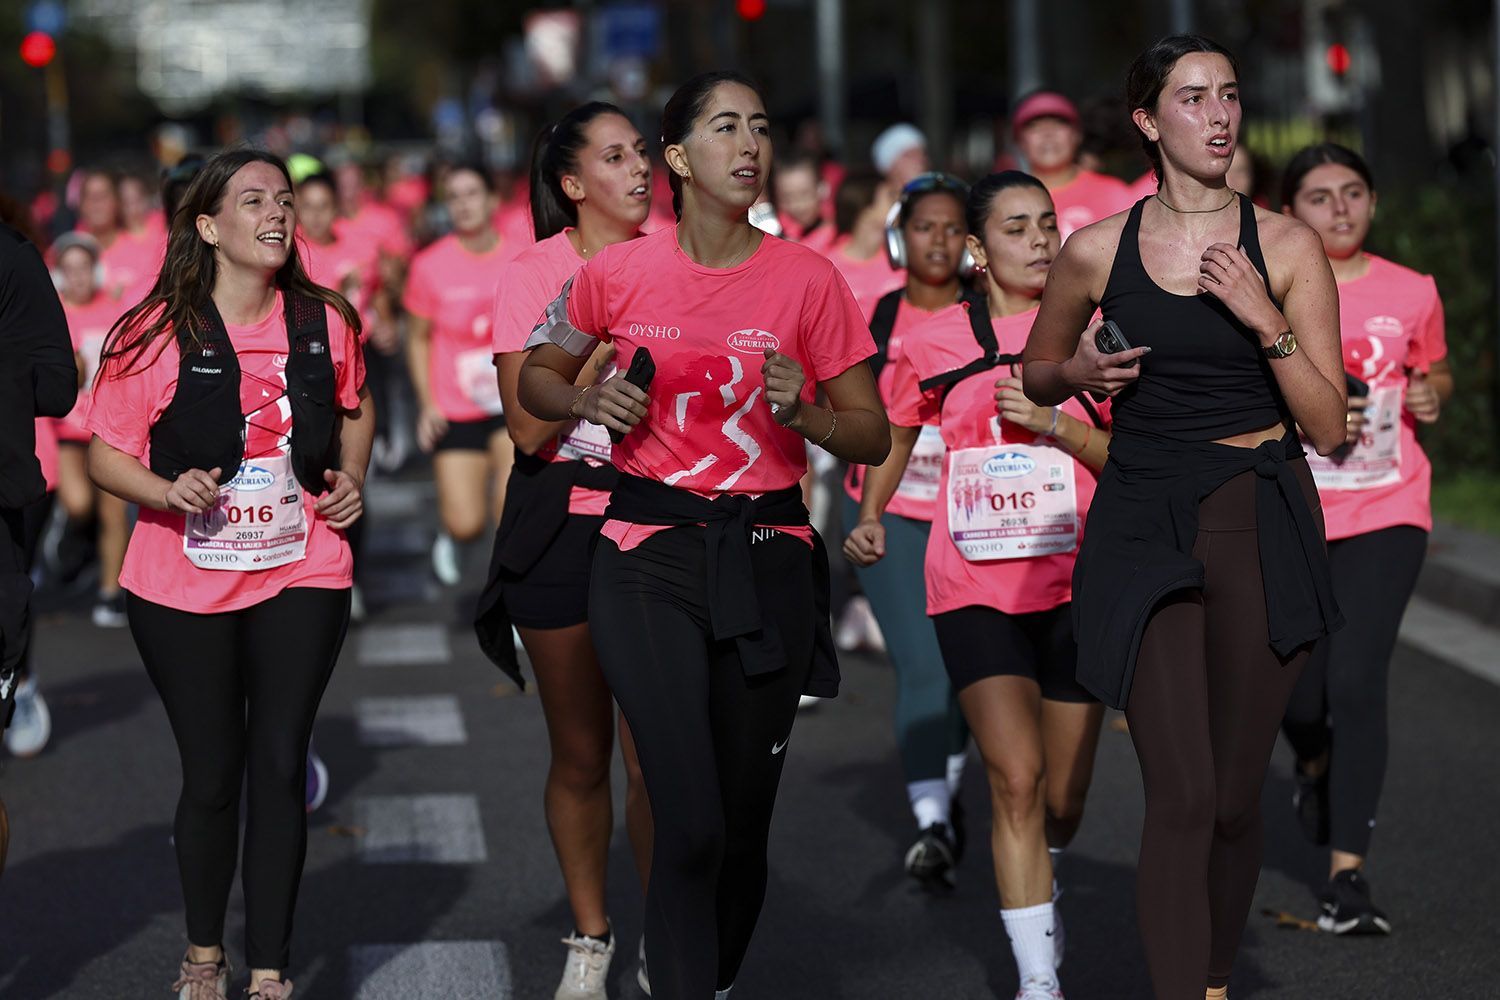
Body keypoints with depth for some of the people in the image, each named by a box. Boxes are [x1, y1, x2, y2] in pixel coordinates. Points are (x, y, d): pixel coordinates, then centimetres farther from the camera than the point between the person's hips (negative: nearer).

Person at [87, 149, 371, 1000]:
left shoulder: (326, 322, 1)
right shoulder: (157, 334, -9)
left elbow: (355, 406, 21)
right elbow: (107, 452, -5)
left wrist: (352, 477, 3)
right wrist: (167, 493, -22)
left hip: (303, 578, 2)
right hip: (184, 588, -2)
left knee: (280, 766, -2)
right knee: (211, 773, 6)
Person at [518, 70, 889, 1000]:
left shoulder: (809, 278, 0)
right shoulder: (617, 272, 0)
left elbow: (873, 436, 5)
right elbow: (538, 377, 17)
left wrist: (804, 412, -14)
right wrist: (589, 403, -4)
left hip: (769, 559, 1)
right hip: (650, 556, -1)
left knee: (746, 818, 7)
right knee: (692, 818, -14)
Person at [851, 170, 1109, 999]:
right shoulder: (936, 341, 3)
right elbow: (893, 434, 19)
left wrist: (1052, 422, -15)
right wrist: (866, 518, 5)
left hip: (1075, 585, 1)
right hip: (974, 587, -1)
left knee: (1063, 793, 9)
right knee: (1015, 776, -15)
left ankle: (1040, 883, 43)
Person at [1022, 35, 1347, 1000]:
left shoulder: (1286, 247, 0)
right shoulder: (1097, 252, 1)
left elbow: (1329, 427, -2)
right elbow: (1037, 376, 19)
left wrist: (1267, 323, -14)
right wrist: (1076, 373, -3)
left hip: (1261, 528, 1)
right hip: (1145, 525, 0)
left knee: (1236, 795, 6)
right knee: (1182, 796, -11)